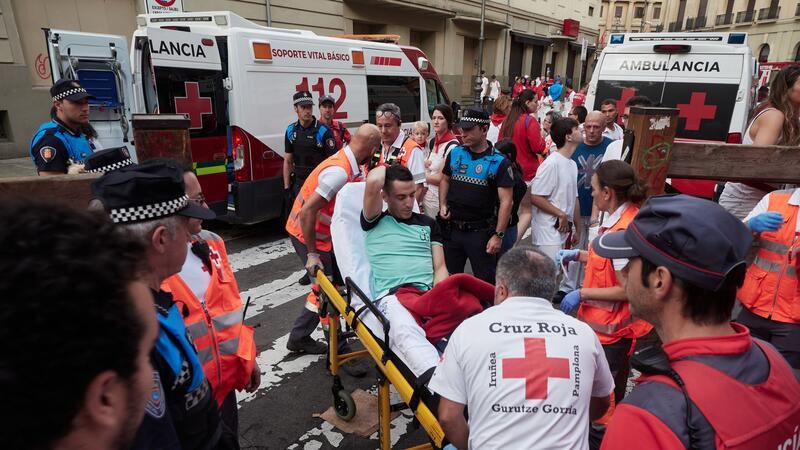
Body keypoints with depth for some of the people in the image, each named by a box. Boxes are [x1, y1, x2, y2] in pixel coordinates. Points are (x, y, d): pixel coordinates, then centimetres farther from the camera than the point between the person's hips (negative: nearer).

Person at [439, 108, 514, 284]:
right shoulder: (455, 153, 3)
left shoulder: (499, 162, -11)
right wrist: (442, 205, 3)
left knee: (486, 282, 7)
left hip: (481, 232, -4)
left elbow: (506, 201, -12)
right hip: (452, 228, 4)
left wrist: (498, 235, -16)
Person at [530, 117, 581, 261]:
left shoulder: (573, 164, 12)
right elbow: (535, 197, -18)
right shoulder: (552, 163, -15)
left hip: (564, 230, 9)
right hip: (548, 231, -9)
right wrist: (561, 215, -14)